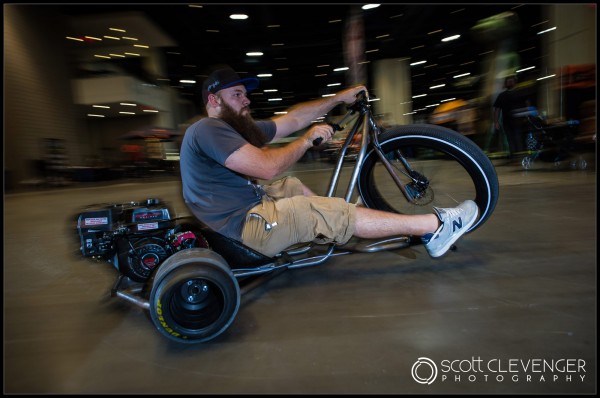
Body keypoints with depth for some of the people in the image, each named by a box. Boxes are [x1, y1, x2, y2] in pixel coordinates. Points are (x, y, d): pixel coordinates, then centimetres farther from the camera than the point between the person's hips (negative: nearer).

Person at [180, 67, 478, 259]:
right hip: (247, 226, -10)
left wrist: (339, 98, 11)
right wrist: (309, 139, -11)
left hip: (247, 207, 11)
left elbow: (293, 118, 13)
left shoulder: (236, 128, 15)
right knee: (341, 213, -12)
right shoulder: (207, 130, -14)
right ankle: (436, 225, -4)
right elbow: (268, 167, -25)